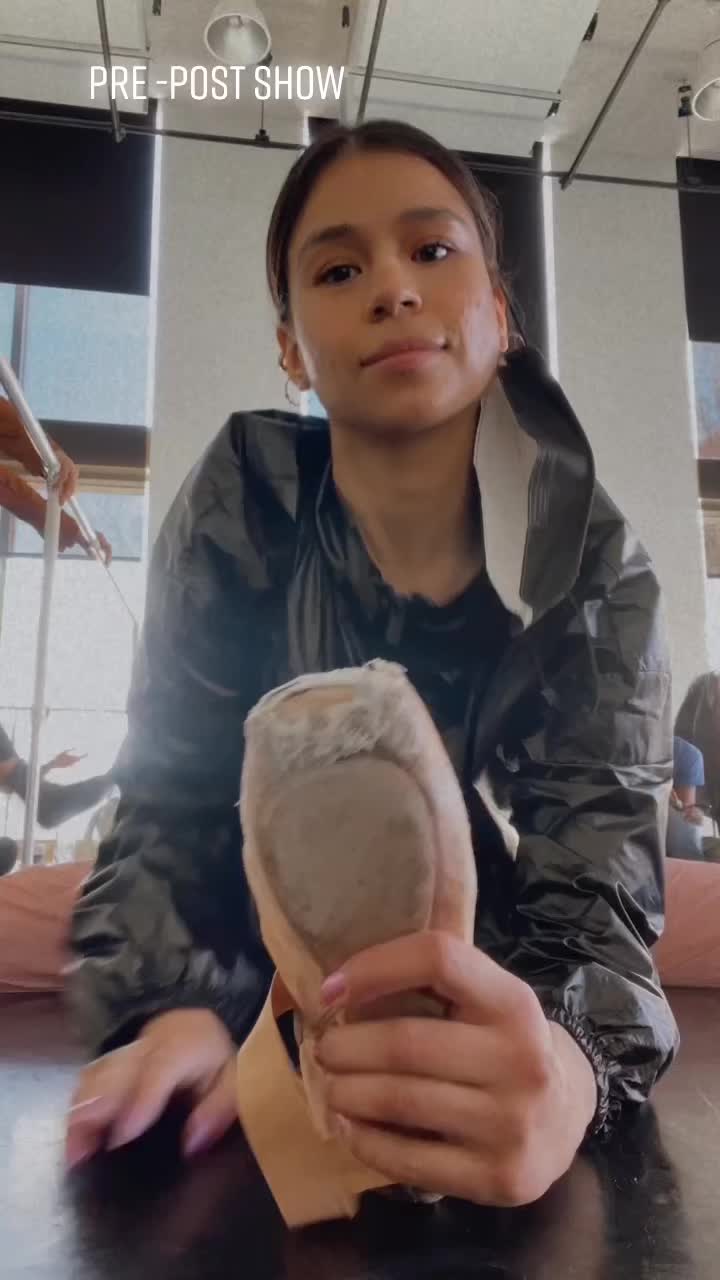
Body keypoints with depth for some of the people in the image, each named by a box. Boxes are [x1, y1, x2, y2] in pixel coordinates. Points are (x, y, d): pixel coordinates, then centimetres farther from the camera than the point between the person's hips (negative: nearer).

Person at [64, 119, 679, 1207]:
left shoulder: (592, 563, -20)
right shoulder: (239, 507, -20)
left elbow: (594, 873, -28)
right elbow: (172, 795, -18)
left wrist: (560, 1062, -51)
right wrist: (178, 1013, -38)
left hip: (471, 971, 1)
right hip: (269, 961, 0)